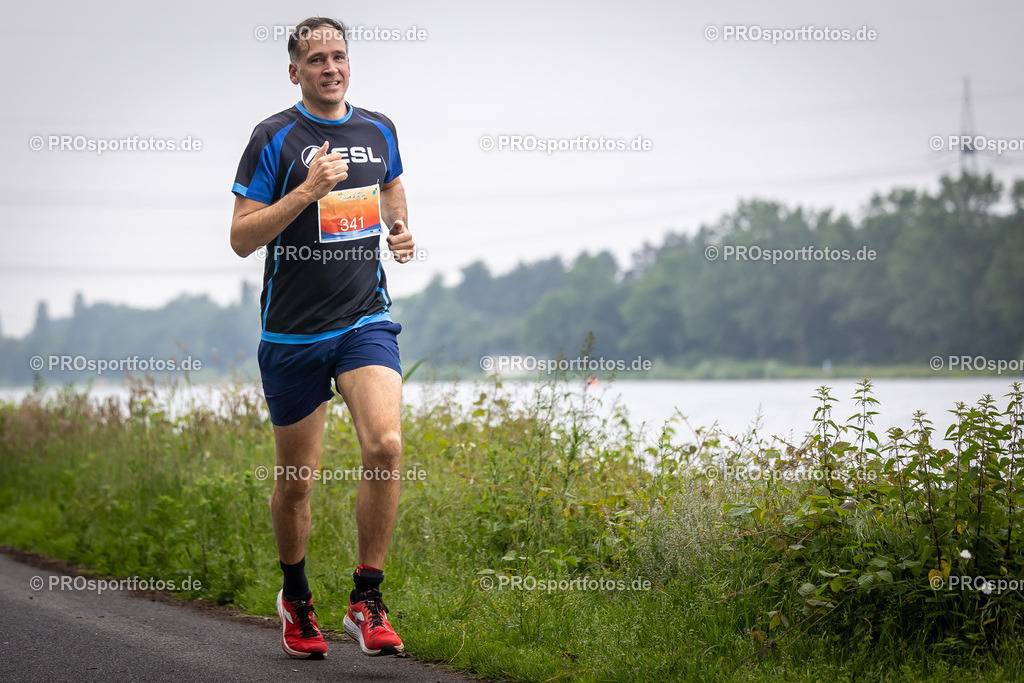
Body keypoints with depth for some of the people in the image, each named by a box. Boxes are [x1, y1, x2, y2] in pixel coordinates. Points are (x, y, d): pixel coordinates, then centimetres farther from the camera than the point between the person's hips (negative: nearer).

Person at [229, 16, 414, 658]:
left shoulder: (379, 130, 8)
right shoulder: (274, 137, -6)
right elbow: (241, 237, -10)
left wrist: (401, 228, 7)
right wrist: (307, 189, -21)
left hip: (366, 319, 2)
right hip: (293, 332, -2)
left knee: (385, 444, -20)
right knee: (297, 478, 7)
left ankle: (368, 601, -9)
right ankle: (296, 599, 31)